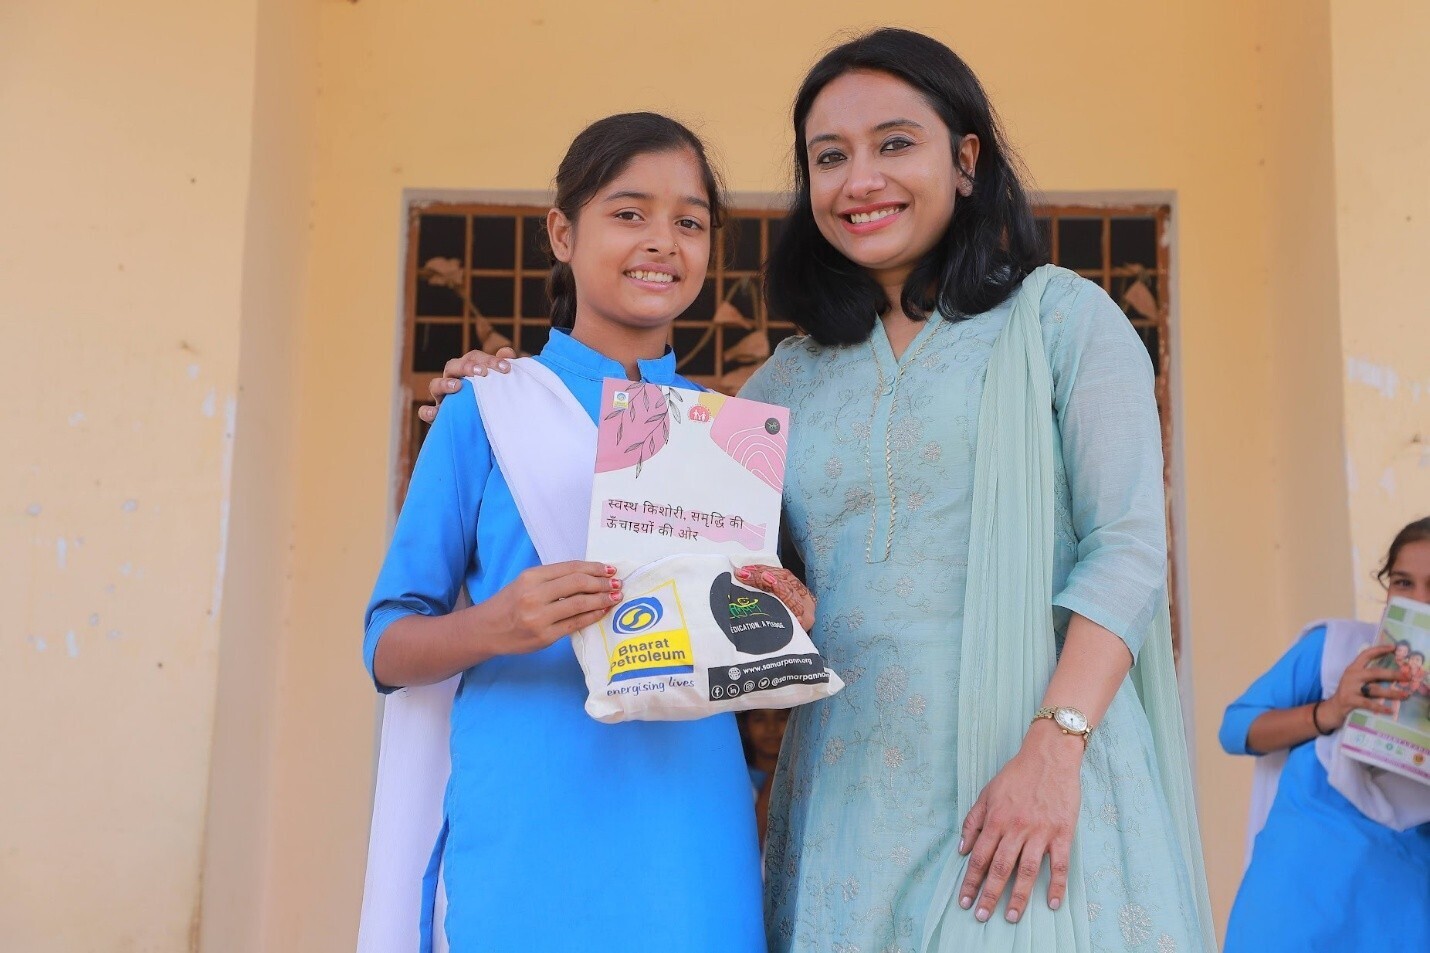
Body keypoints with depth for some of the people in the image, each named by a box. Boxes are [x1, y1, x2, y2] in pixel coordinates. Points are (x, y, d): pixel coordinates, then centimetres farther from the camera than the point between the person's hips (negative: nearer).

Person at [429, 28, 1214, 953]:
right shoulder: (792, 379, 13)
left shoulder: (1063, 316, 3)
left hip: (1044, 770, -3)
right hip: (850, 792, 3)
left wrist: (1056, 745, -16)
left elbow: (1129, 545, -4)